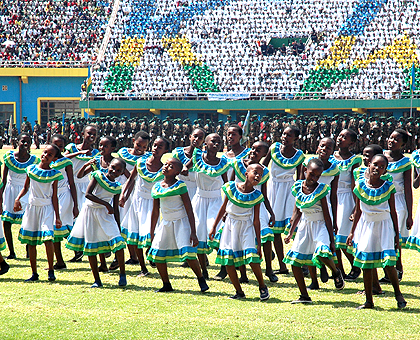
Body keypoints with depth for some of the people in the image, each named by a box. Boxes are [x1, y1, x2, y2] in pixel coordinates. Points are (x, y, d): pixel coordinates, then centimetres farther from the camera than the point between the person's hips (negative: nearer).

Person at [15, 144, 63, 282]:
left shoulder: (54, 174, -1)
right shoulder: (31, 169, 4)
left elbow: (54, 197, 1)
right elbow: (25, 188, 16)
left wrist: (57, 217, -2)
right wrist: (17, 199, -2)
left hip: (47, 208, -3)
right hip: (32, 207, 3)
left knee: (47, 237, -19)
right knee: (31, 241, 4)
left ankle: (51, 270, -4)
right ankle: (34, 273, 15)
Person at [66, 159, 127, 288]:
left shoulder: (117, 188, 6)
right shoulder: (98, 176, -5)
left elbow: (115, 209, 11)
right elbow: (88, 194, -16)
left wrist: (118, 228, 7)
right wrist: (106, 204, -20)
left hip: (105, 214, 2)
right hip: (90, 211, -2)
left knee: (118, 241, -17)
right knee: (90, 248, 1)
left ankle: (122, 274, -3)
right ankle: (97, 280, 10)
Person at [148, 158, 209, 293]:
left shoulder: (180, 186, -9)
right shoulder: (156, 187, 5)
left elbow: (189, 210, -10)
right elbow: (155, 212, 14)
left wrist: (193, 232, -15)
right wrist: (152, 233, 15)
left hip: (181, 221, -5)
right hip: (165, 223, 5)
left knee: (187, 253, -17)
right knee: (157, 253, -1)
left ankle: (201, 280, 3)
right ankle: (166, 285, 16)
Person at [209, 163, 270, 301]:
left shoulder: (256, 196, -7)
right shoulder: (231, 188, -7)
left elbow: (256, 220, -3)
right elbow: (224, 208, 6)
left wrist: (259, 243, -5)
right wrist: (214, 227, 8)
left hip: (247, 226, -2)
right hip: (231, 225, 2)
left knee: (252, 258, -16)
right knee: (228, 261, -2)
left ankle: (262, 286, 7)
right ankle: (239, 292, 13)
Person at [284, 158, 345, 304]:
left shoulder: (321, 190, -10)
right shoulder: (298, 187, 2)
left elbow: (327, 216, -8)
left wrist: (332, 240, -10)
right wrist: (291, 233, 16)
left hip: (320, 225, -5)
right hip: (304, 226, 5)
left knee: (322, 252, -32)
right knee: (294, 259, -1)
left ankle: (336, 272, 0)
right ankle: (304, 296, 11)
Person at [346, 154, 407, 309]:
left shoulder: (388, 187, -4)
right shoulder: (360, 185, 0)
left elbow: (393, 212, 3)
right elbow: (358, 211, 9)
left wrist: (396, 235, 3)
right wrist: (352, 232, 10)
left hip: (384, 226, -2)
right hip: (366, 226, 2)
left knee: (388, 263, -12)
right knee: (366, 264, 4)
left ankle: (398, 293, 11)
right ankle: (369, 300, 14)